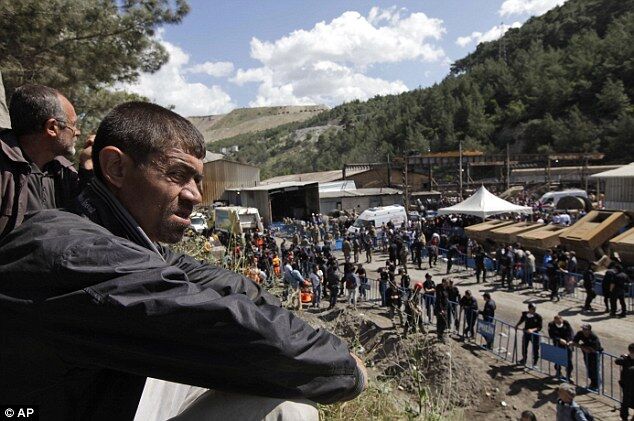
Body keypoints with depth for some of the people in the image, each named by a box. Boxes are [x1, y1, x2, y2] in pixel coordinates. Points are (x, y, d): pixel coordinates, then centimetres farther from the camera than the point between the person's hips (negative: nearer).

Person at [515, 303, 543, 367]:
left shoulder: (538, 316, -16)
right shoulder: (525, 314, -7)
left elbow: (540, 327, -16)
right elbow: (521, 320, 14)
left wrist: (532, 330, -30)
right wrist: (517, 325, 1)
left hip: (534, 334, -3)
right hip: (526, 333, 3)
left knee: (535, 349, 3)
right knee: (524, 347, 17)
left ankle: (535, 362, 24)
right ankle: (524, 359, 42)